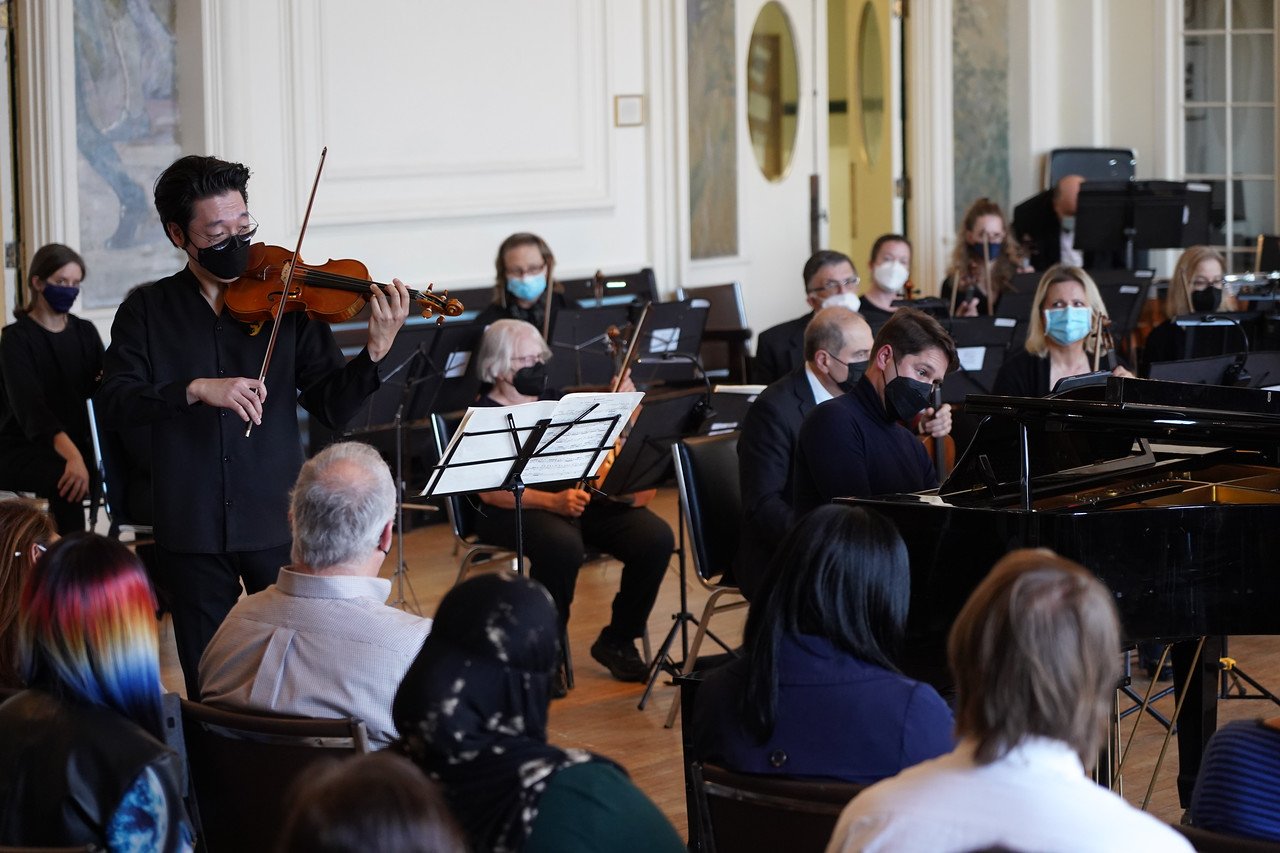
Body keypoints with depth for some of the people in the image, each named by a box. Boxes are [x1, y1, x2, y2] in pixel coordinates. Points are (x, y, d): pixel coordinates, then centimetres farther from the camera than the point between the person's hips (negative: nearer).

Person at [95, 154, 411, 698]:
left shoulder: (285, 302, 2)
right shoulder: (148, 311, 4)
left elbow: (332, 409, -2)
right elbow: (113, 403, -8)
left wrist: (375, 352, -20)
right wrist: (196, 389, -23)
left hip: (277, 524, 0)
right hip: (191, 528, 1)